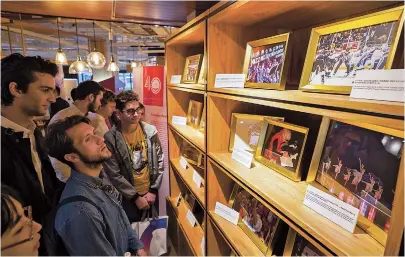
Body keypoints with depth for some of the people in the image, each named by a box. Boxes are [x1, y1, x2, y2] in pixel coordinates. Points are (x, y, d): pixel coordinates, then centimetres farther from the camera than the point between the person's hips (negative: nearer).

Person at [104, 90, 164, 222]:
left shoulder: (150, 131, -7)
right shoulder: (110, 138, -16)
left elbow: (159, 161, -2)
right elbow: (114, 174, -14)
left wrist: (153, 190, -4)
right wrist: (135, 196, -11)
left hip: (150, 192, 3)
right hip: (128, 197, -3)